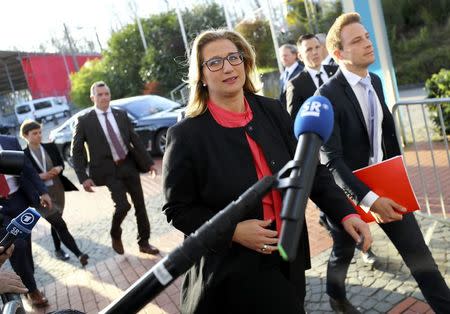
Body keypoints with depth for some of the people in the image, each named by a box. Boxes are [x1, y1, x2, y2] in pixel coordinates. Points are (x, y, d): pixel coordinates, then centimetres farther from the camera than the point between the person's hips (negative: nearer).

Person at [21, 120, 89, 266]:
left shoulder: (50, 147, 3)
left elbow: (61, 162, 12)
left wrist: (59, 168, -10)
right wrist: (40, 176, -20)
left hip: (57, 189, 5)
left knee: (56, 223, 19)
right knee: (60, 224, -11)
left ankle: (58, 250, 40)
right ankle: (79, 254, -11)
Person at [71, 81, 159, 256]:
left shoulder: (121, 115, 8)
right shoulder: (85, 121, -3)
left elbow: (135, 140, 10)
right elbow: (76, 151, -2)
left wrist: (148, 162, 6)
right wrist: (83, 177, -10)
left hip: (129, 165, 4)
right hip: (109, 170, -4)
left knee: (140, 205, 7)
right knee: (123, 205, -16)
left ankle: (144, 243, 22)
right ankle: (115, 235, 16)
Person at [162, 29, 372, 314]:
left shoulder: (273, 111, -1)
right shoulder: (186, 135, -14)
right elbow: (178, 210, -8)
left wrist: (346, 213, -11)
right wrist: (232, 231, -21)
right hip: (234, 267, -4)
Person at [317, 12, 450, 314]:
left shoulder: (375, 81, 1)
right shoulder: (328, 95, -22)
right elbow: (332, 159, -25)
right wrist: (370, 199, -27)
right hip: (352, 190, -5)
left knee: (418, 252, 6)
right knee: (343, 254, 19)